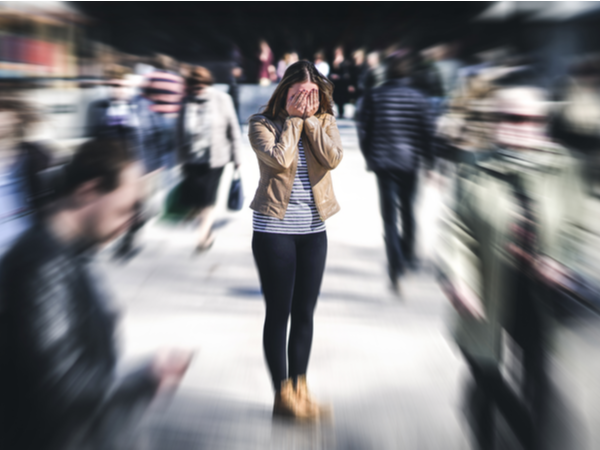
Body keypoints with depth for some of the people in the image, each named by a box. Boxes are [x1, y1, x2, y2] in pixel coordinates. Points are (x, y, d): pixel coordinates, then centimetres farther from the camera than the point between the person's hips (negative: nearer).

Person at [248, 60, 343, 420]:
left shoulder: (325, 122, 6)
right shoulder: (263, 123, -4)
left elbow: (333, 158, -12)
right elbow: (280, 159, -21)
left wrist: (310, 118, -10)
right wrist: (294, 119, -11)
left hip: (314, 229, 4)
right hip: (274, 229, -4)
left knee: (305, 313, 10)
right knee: (279, 312, 2)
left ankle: (299, 389, 21)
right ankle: (283, 394, 12)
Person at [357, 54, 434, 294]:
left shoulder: (374, 96, -1)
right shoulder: (418, 98, -1)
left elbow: (364, 129, -1)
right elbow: (425, 132, -1)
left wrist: (369, 157, 12)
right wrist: (429, 162, 7)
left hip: (383, 160, -1)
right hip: (410, 161, 1)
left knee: (389, 214, -2)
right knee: (407, 209, 19)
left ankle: (396, 267, -14)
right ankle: (408, 255, 34)